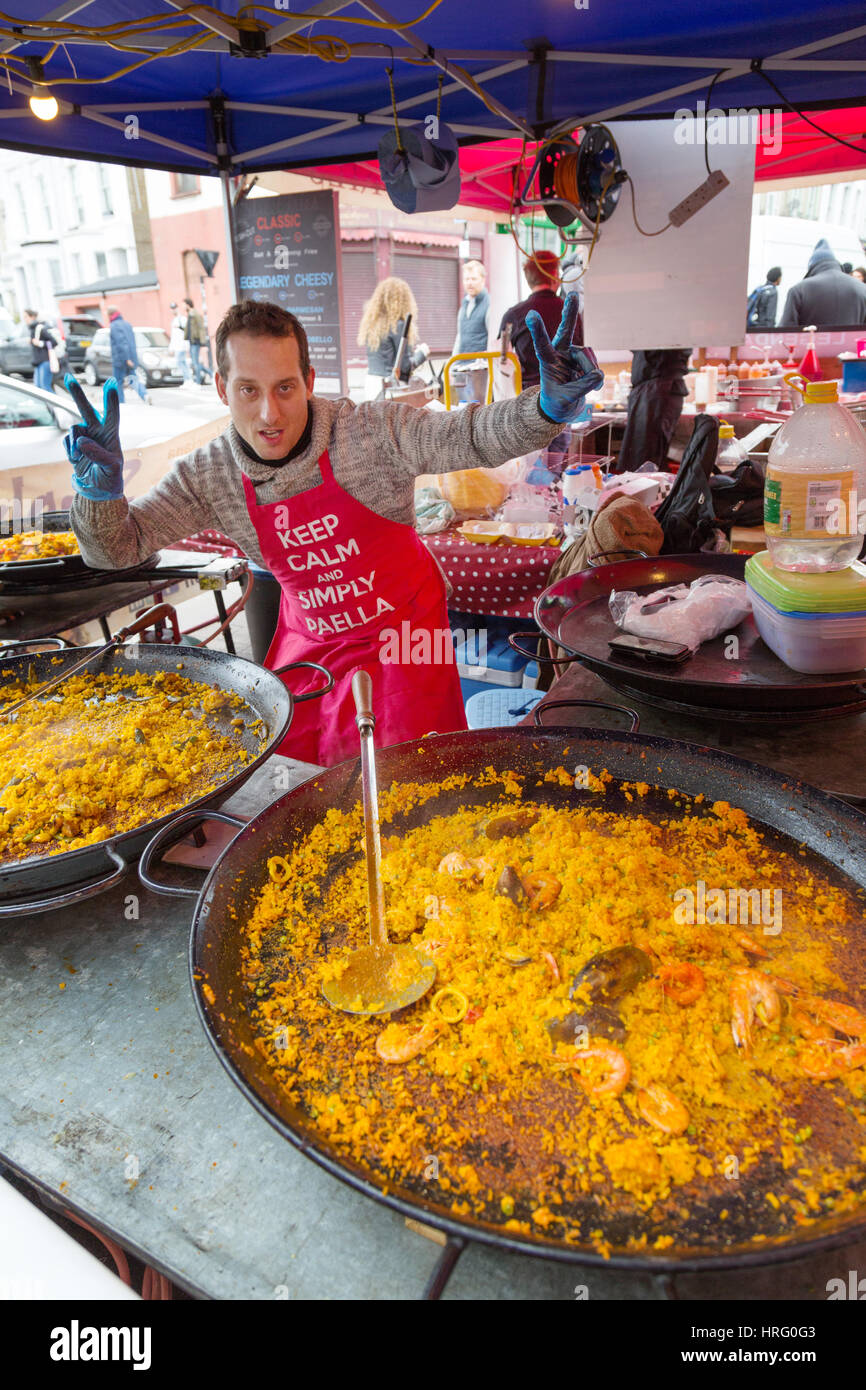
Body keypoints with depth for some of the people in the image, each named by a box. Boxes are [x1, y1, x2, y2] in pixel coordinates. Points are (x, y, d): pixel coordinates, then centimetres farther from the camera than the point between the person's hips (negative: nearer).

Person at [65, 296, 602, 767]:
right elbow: (116, 547, -8)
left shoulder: (372, 432, -22)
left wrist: (548, 405, -45)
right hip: (308, 642, 4)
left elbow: (474, 437, -24)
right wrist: (100, 487, -30)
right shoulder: (209, 476, -12)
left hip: (401, 629, -3)